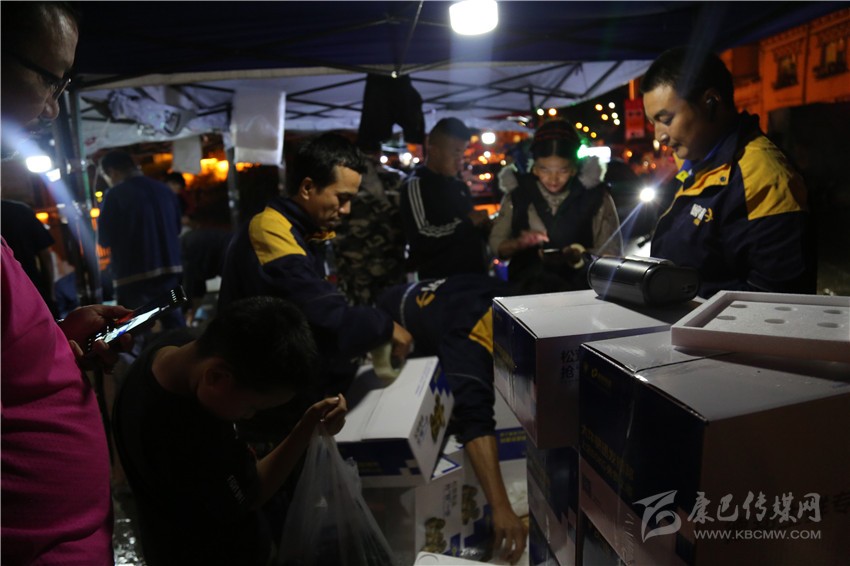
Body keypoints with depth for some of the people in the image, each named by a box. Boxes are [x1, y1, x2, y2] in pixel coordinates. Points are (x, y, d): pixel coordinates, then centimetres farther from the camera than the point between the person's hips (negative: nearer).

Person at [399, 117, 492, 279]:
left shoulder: (460, 186, 16)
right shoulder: (416, 185, -8)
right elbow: (422, 239, -21)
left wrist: (483, 225, 3)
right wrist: (468, 222, -13)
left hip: (475, 275, 8)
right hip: (440, 281, -7)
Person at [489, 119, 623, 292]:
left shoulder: (596, 196, 2)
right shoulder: (516, 197, 6)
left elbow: (613, 253, 0)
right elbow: (496, 244, 9)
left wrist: (578, 257, -19)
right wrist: (519, 243, -13)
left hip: (578, 290, 0)